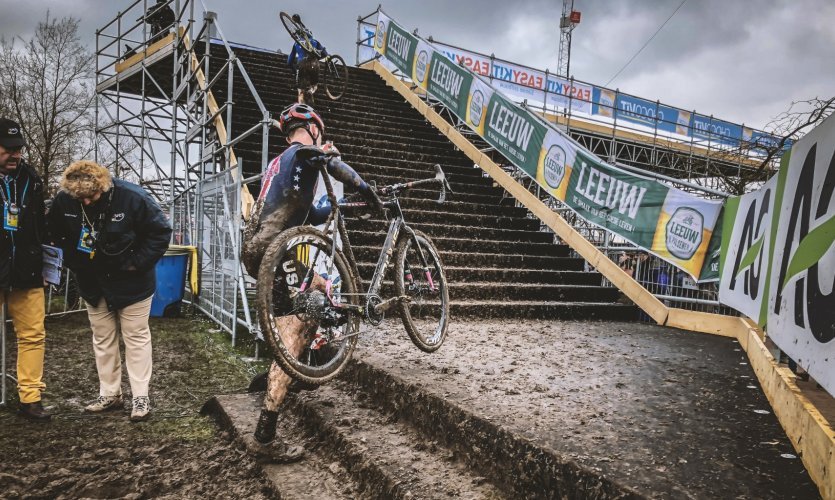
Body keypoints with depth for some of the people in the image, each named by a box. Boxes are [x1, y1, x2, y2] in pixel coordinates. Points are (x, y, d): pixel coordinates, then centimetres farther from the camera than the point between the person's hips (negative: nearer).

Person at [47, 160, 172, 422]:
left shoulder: (133, 197, -24)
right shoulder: (64, 200, -11)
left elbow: (161, 232, -16)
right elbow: (54, 233, 10)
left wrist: (137, 263, -18)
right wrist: (72, 260, 1)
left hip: (131, 284, -4)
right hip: (93, 284, 5)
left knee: (136, 338, 3)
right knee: (102, 340, 13)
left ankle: (141, 397, 11)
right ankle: (109, 394, 26)